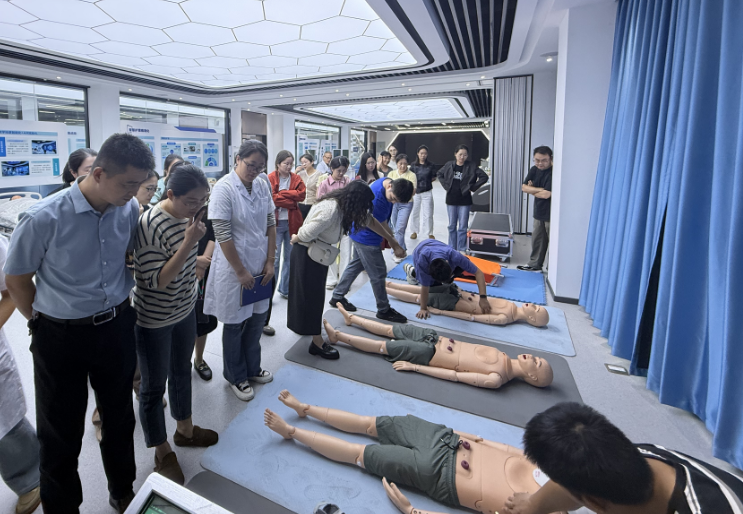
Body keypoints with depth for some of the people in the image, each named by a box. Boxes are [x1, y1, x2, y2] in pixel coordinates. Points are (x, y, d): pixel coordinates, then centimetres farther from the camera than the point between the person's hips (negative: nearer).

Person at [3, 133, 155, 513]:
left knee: (119, 419, 20)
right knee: (61, 435, 14)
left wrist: (120, 307, 8)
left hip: (117, 328, 4)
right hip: (61, 338, -3)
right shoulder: (45, 218, -21)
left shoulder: (131, 209, -9)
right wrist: (46, 323, 2)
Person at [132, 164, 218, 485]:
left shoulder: (187, 214, -4)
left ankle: (185, 429, 45)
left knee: (181, 371, 23)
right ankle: (163, 453, 32)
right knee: (154, 385, 12)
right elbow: (155, 281, -27)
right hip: (154, 320, -7)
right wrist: (188, 242, -33)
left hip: (185, 310, 7)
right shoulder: (150, 225, -27)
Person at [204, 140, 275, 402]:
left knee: (257, 318, 17)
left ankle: (252, 367, 39)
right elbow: (222, 234, -17)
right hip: (234, 267, -5)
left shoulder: (263, 186, 2)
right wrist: (241, 272, -15)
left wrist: (270, 262, 0)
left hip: (260, 265, 6)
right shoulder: (224, 188, -15)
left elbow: (271, 224, 5)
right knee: (235, 324, 10)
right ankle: (236, 376, 31)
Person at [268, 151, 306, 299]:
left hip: (292, 222, 5)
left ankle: (285, 289, 23)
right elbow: (272, 198, -15)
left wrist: (282, 193, -13)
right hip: (276, 222, -4)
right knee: (275, 257, -5)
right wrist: (292, 201, -11)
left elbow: (302, 194, -6)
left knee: (290, 257, 10)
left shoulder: (296, 178, 9)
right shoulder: (270, 179, -4)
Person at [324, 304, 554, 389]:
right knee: (388, 329, 12)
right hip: (436, 339, 6)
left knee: (381, 345, -4)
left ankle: (338, 336, 11)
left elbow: (455, 376, -21)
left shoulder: (496, 379, -20)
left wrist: (413, 367, -19)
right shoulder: (505, 358, 1)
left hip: (427, 354, -6)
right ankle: (351, 318, 30)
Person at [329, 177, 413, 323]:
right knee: (378, 273, 1)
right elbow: (382, 227, -20)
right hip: (367, 239, -10)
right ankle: (383, 310, 17)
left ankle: (337, 297, 35)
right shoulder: (378, 199, -34)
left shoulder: (387, 182, -5)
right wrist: (395, 245, -9)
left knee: (356, 265, 21)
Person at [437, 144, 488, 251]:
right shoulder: (449, 165, 1)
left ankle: (461, 249, 11)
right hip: (451, 199, 3)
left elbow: (484, 177, -6)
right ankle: (452, 248, 23)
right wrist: (446, 185, 5)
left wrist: (472, 187, -8)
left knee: (462, 226, 1)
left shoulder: (471, 166, -7)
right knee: (452, 225, 12)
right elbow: (439, 174, 15)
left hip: (465, 200, -2)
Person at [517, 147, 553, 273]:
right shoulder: (534, 169, 6)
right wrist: (540, 190, -14)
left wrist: (532, 190, -6)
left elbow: (546, 194, -25)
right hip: (539, 212, 8)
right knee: (537, 239, 16)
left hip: (551, 214, -8)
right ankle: (535, 264, 29)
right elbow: (524, 187, 1)